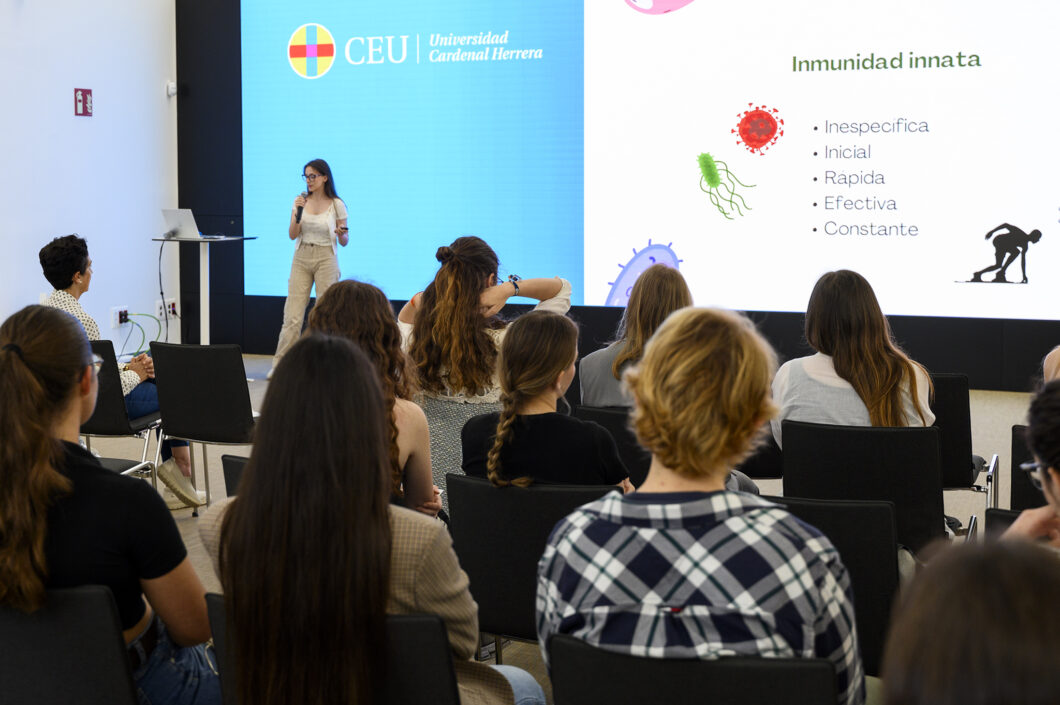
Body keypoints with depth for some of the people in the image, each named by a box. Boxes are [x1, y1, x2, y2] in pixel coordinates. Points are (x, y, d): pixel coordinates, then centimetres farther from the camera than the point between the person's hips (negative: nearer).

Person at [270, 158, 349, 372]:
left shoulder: (336, 204, -2)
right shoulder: (300, 200, 6)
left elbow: (344, 242, 2)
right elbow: (292, 235, 0)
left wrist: (341, 234, -20)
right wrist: (298, 212, -14)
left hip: (326, 258, -2)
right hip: (301, 258, 2)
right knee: (292, 315, -2)